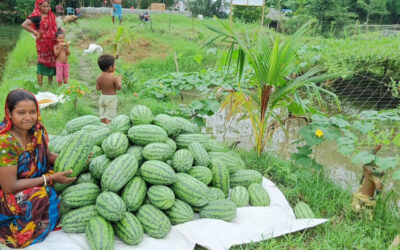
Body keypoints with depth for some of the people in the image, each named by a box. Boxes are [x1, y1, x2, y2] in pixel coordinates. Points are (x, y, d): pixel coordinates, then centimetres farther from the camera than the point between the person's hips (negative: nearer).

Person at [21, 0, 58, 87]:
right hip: (42, 43, -6)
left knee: (51, 62, 13)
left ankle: (50, 83, 28)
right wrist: (35, 32, -15)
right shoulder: (37, 17, -10)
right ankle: (40, 86, 5)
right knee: (42, 62, -2)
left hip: (52, 43, 6)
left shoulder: (52, 16, 9)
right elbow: (24, 25, -19)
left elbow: (54, 27, 21)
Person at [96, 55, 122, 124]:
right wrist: (119, 80, 2)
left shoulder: (99, 78, -3)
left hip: (102, 97, 5)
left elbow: (98, 88, 0)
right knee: (109, 116, 2)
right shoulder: (114, 78, -18)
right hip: (111, 98, -5)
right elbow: (119, 87, -13)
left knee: (103, 116, 15)